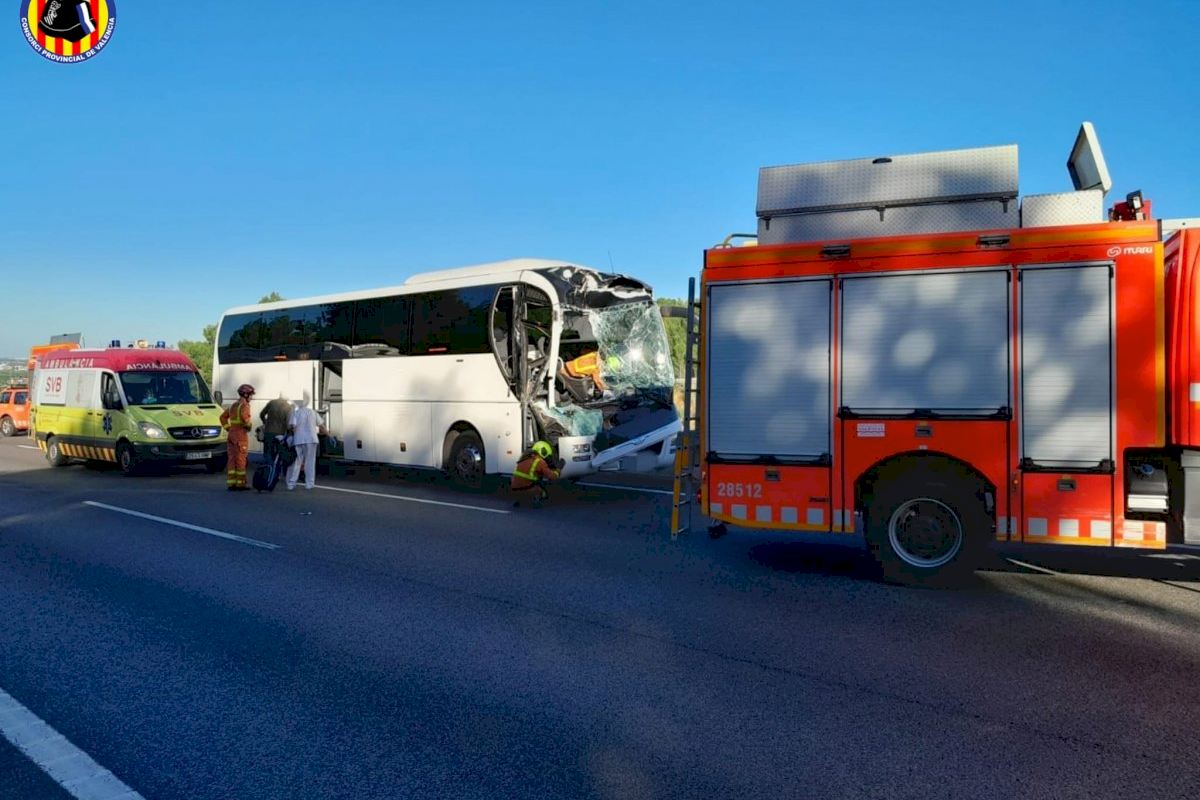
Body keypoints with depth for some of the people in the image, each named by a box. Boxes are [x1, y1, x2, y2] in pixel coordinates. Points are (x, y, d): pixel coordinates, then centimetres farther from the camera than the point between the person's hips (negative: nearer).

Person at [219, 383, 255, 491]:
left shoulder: (233, 405, 17)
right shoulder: (244, 405, -10)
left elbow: (223, 416, 20)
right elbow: (244, 416, -29)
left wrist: (228, 428, 16)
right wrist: (248, 425, -12)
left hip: (232, 435, 8)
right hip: (241, 435, -8)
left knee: (232, 459, 9)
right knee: (240, 460, -3)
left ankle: (231, 483, 10)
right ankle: (240, 483, -1)